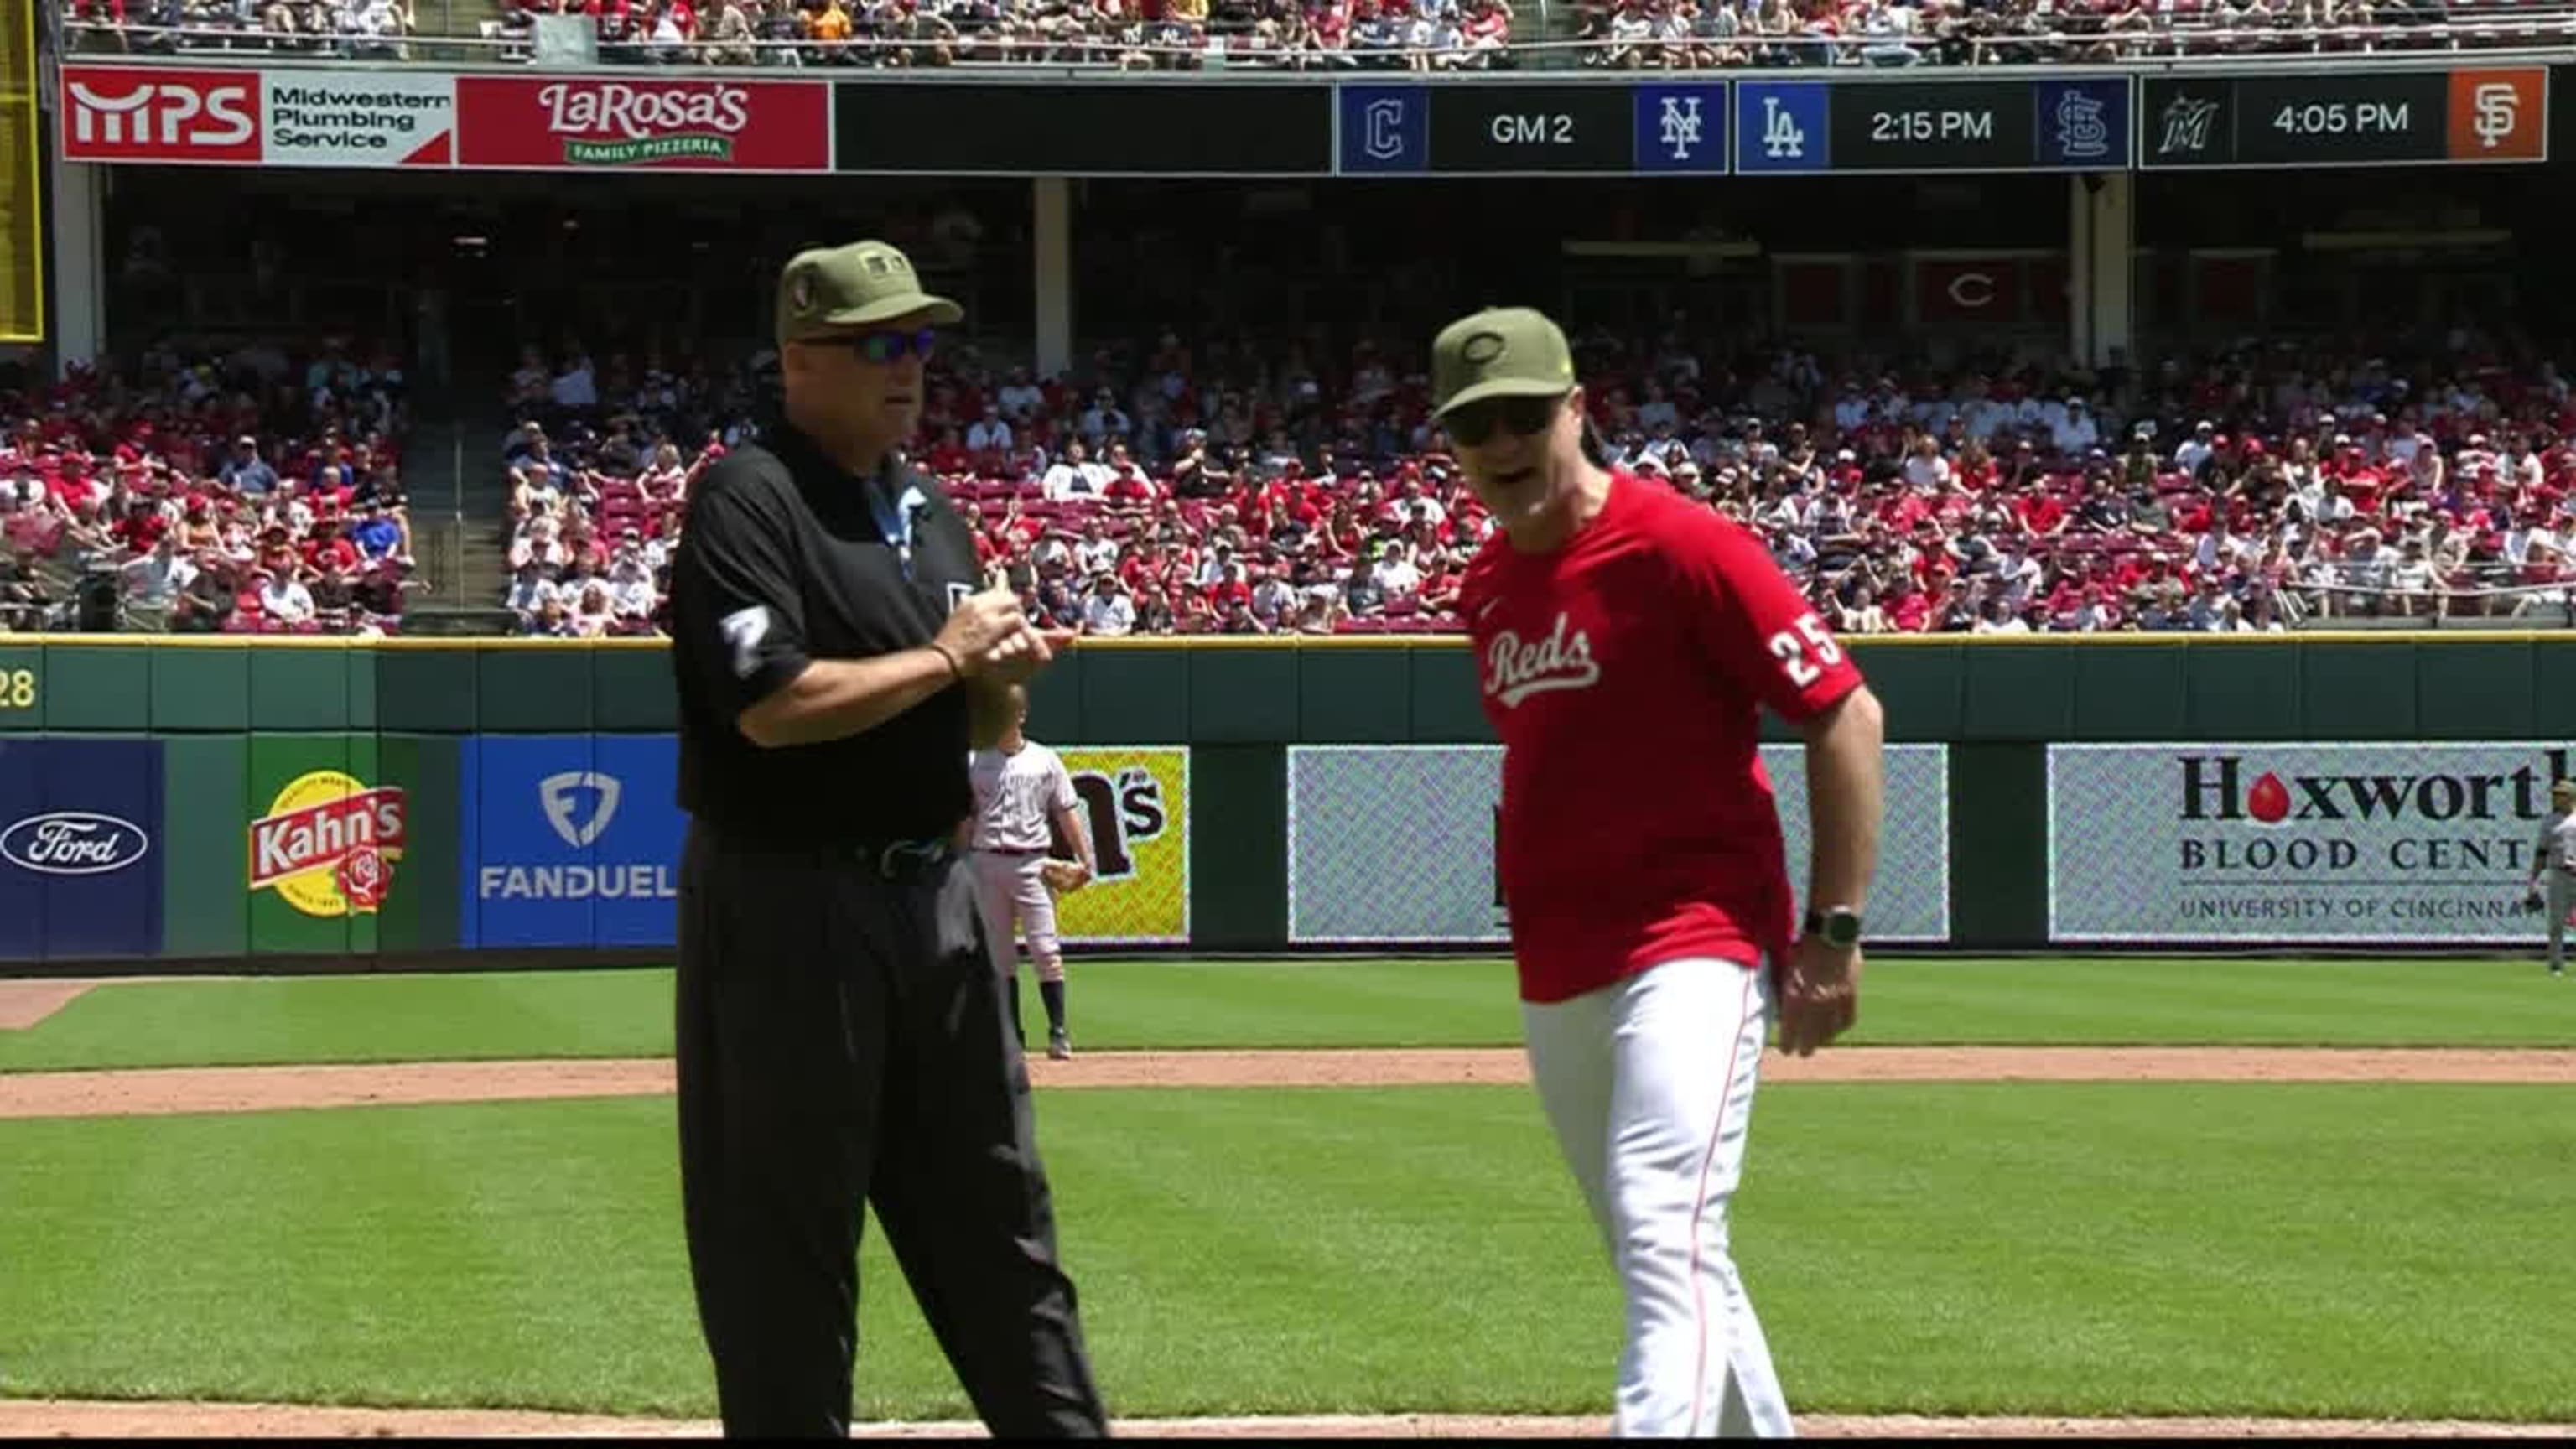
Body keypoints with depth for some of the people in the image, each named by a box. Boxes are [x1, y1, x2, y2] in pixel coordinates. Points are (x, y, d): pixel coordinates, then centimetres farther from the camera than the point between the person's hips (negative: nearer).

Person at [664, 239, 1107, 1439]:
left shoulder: (932, 512, 15)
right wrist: (942, 658, -13)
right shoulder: (748, 502, -10)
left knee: (998, 1212, 11)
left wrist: (1004, 677, -1)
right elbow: (775, 707, -23)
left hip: (933, 898, 8)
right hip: (790, 907, -8)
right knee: (785, 1237, -1)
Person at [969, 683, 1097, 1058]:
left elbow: (1067, 812, 5)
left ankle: (1058, 1031, -7)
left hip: (1031, 863, -2)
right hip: (988, 862, 2)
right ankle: (1011, 1034, 9)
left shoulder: (1045, 761, 6)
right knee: (999, 953, 4)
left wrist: (1084, 859, -4)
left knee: (1045, 949, -9)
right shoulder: (976, 764, 9)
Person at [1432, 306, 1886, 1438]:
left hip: (1690, 950, -8)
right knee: (1664, 1265, 15)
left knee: (1670, 1245, -21)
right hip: (1553, 977, 8)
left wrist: (1835, 931, -14)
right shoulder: (1486, 587, 12)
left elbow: (1846, 715, -11)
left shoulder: (1680, 547, -12)